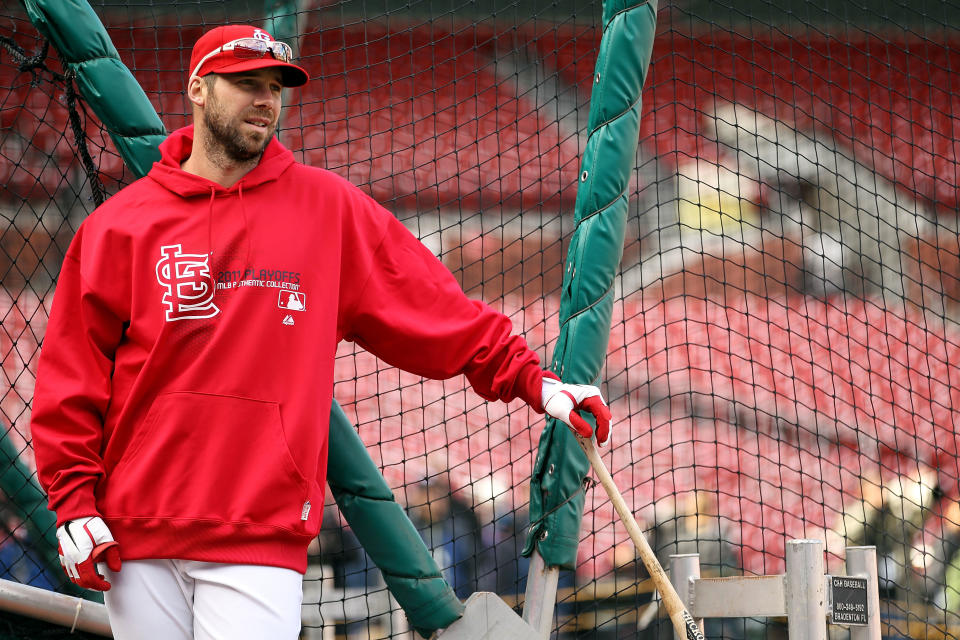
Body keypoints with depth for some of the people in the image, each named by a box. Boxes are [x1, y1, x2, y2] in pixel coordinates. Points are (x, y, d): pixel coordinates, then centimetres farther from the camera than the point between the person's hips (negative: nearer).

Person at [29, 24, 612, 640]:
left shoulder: (329, 207, 9)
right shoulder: (120, 224, 6)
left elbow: (435, 306, 10)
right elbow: (70, 376, 5)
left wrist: (530, 379, 1)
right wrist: (73, 501, -3)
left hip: (264, 538, 0)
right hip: (135, 537, 0)